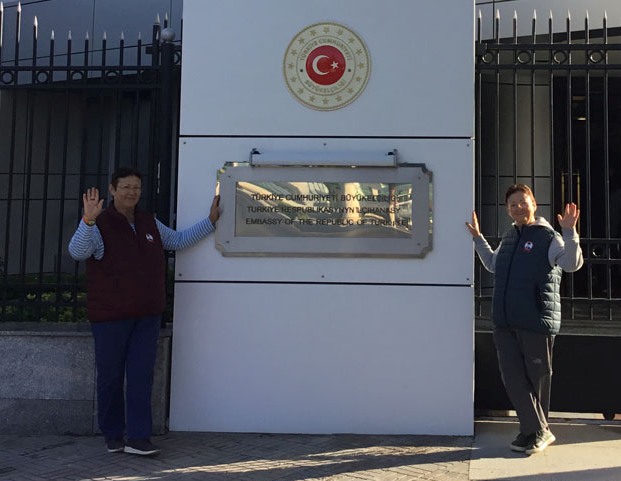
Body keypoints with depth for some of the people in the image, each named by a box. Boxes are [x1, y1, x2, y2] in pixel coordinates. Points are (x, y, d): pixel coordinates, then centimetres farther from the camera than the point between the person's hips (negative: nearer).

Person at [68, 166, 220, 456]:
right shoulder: (100, 225, -8)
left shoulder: (149, 223, 12)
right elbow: (76, 252, -24)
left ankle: (137, 438, 3)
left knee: (141, 377, 0)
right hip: (110, 317, -4)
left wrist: (210, 222, 23)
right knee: (111, 377, 5)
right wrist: (88, 220, -39)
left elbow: (178, 241, 26)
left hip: (147, 316, 5)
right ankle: (113, 436, 21)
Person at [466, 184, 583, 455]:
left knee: (537, 379, 5)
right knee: (513, 378, 2)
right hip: (505, 323, 6)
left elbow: (572, 264, -18)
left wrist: (570, 233, -29)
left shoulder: (548, 236, -3)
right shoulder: (509, 238, 17)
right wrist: (478, 238, 33)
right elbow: (492, 264, 35)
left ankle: (536, 432, 19)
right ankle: (537, 431, 11)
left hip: (538, 321, -6)